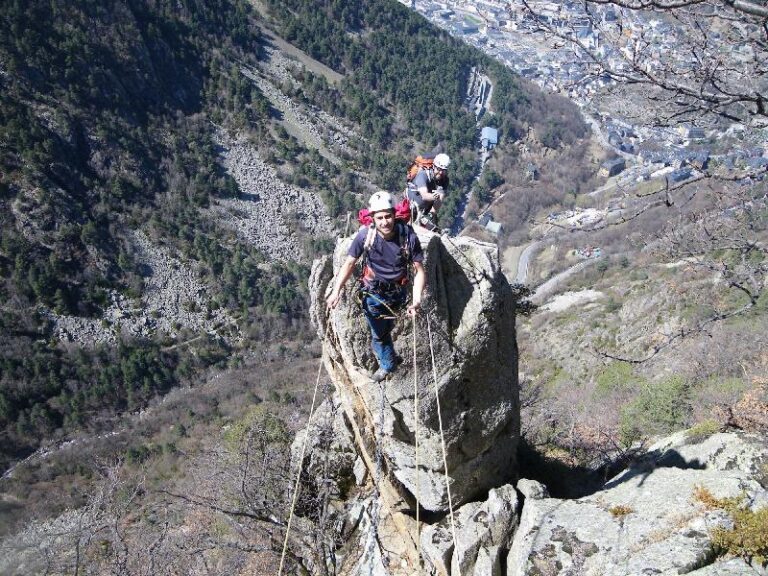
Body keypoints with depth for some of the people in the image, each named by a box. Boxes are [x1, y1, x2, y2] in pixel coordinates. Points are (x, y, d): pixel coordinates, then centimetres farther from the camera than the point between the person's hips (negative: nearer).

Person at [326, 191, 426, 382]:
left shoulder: (408, 237, -24)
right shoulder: (365, 235, -23)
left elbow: (419, 271, -17)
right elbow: (350, 263, -11)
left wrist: (416, 301, -29)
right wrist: (336, 291, -21)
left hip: (397, 293, 0)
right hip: (372, 293, 0)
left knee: (384, 329, 23)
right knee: (378, 333, 13)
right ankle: (389, 364, 42)